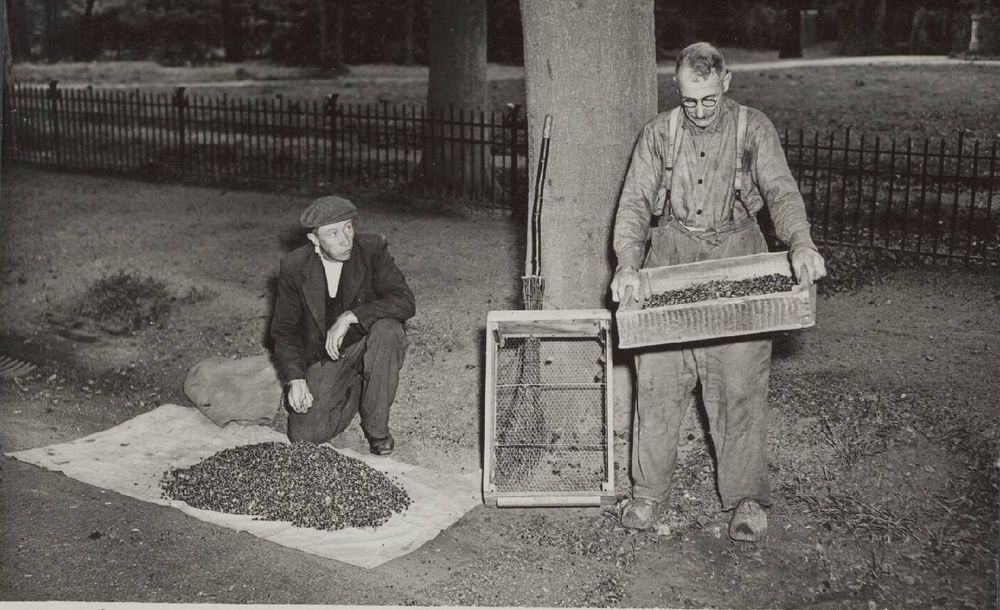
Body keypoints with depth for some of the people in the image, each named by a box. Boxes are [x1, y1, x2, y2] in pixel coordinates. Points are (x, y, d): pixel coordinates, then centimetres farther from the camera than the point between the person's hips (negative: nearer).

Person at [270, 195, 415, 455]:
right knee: (304, 435, -16)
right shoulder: (294, 267, -8)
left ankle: (376, 425, -15)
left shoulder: (372, 249, -13)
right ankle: (354, 388, 15)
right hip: (325, 358, 1)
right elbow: (284, 330, 0)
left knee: (387, 329, -35)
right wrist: (295, 379, -14)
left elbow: (404, 302, -24)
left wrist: (349, 317, -32)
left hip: (368, 344, -1)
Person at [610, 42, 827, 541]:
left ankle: (746, 499, 12)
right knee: (657, 381, 2)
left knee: (740, 385, -2)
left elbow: (781, 191, -10)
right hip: (669, 261, 1)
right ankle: (648, 491, 16)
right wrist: (628, 265, -17)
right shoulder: (659, 133, 4)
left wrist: (800, 243, -30)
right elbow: (635, 202, -1)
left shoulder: (753, 129, 1)